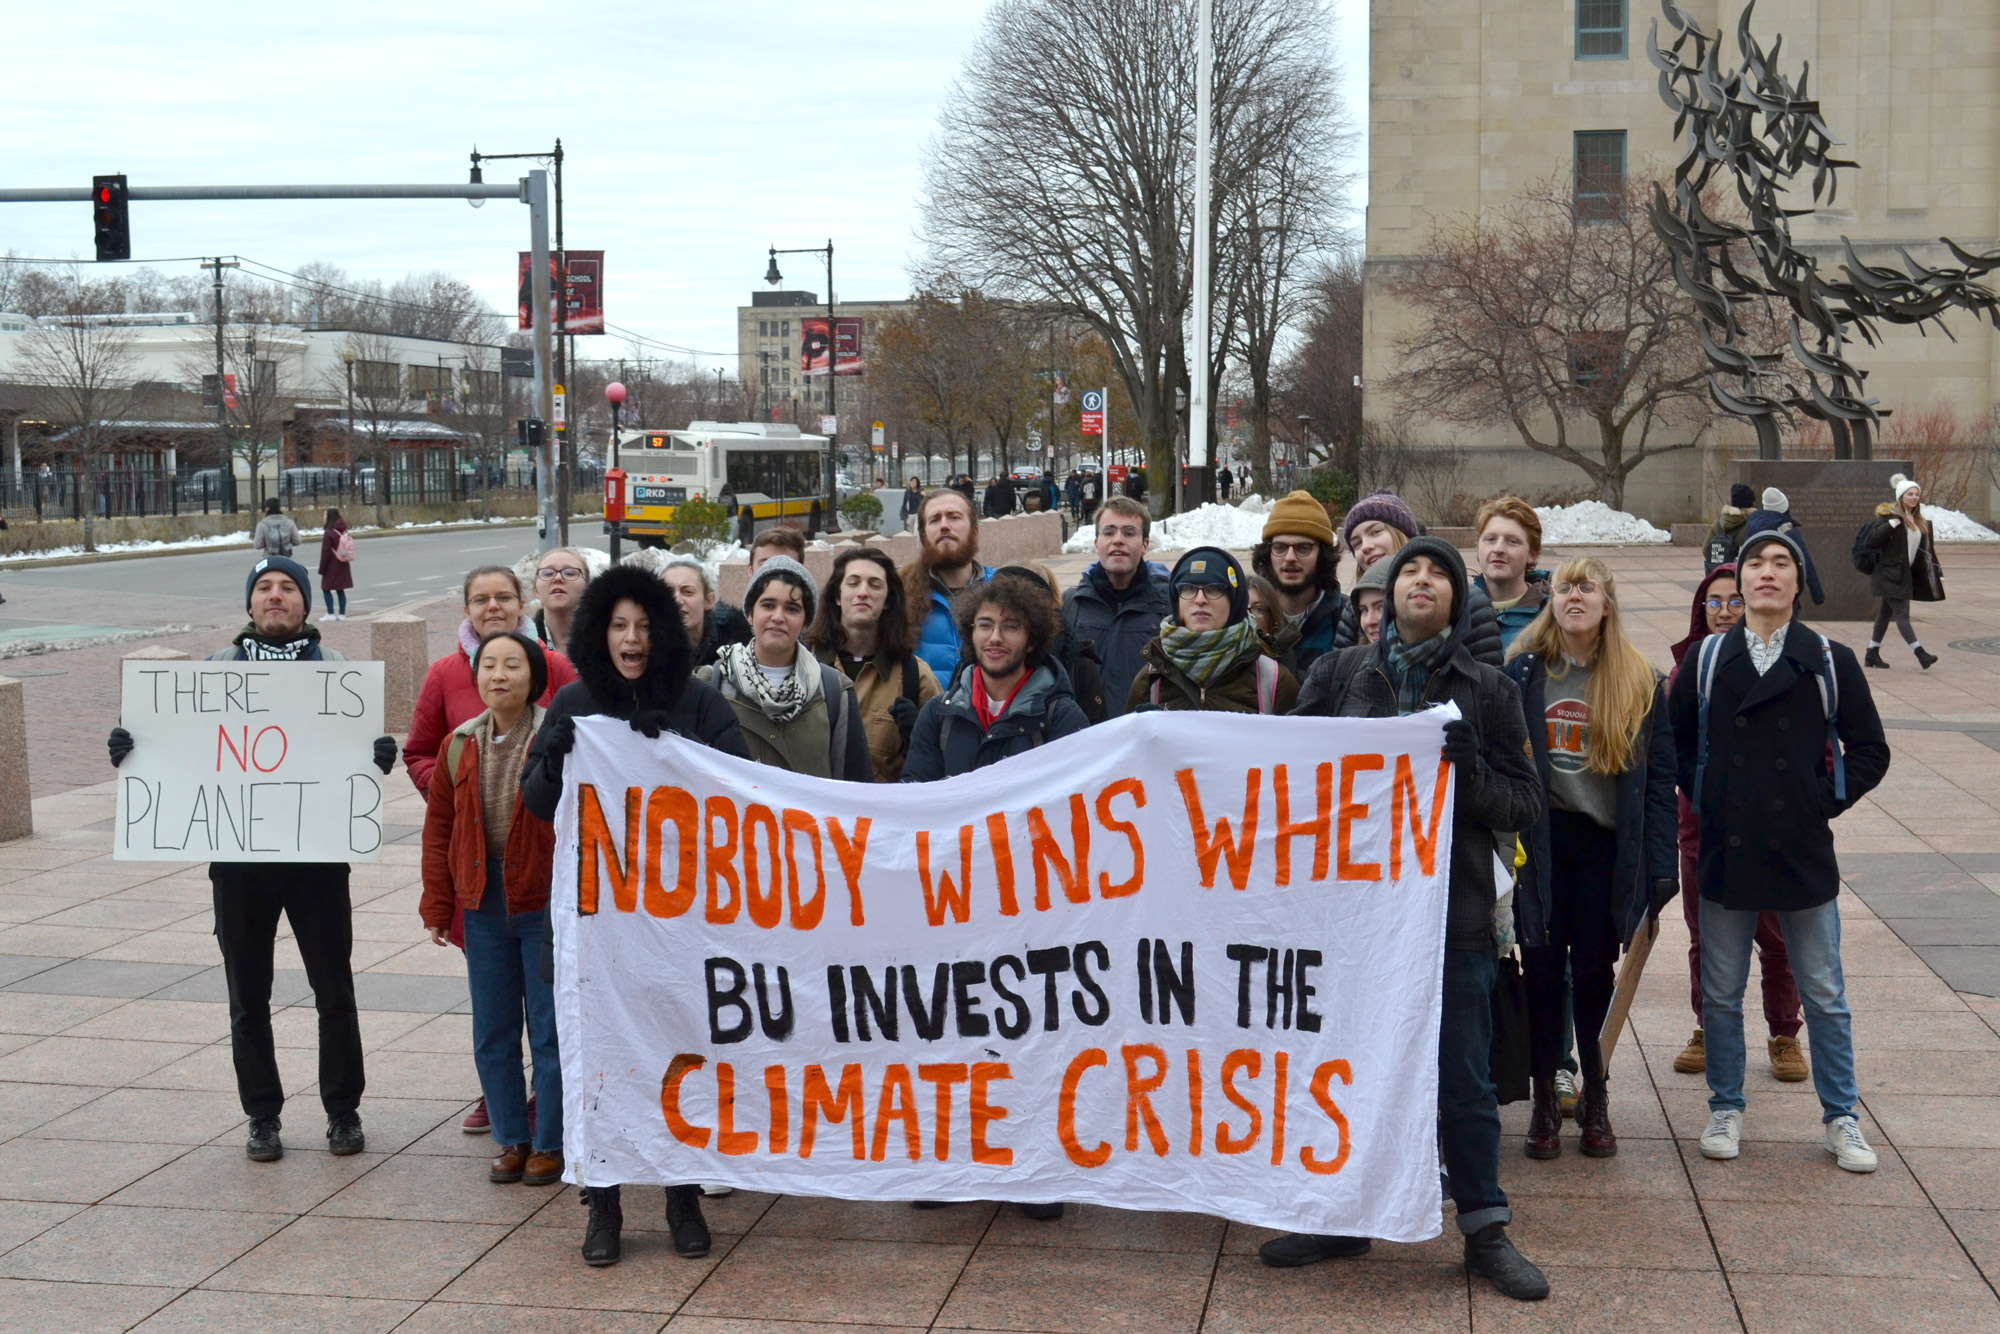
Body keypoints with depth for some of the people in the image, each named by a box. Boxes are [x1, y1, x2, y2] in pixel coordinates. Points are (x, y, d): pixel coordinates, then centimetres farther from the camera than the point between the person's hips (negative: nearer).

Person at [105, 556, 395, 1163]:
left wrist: (376, 755, -24)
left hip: (316, 852, -1)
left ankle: (343, 1111, 20)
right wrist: (135, 749, -16)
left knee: (334, 991, 6)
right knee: (248, 997, 9)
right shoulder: (217, 670, 6)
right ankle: (263, 1116, 23)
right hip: (239, 856, 1)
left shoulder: (334, 669, 4)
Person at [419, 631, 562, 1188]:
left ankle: (550, 1143, 16)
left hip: (547, 904, -4)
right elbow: (439, 828, 10)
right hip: (483, 906, 5)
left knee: (551, 1028, 3)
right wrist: (437, 907, 7)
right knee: (492, 1032, 11)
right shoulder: (460, 747, 5)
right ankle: (510, 1139, 25)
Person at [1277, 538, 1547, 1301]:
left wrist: (1471, 768, -16)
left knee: (1463, 1078, 6)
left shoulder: (1489, 691, 4)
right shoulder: (1336, 675, 5)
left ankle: (1485, 1228, 20)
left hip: (1452, 911, -1)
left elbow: (1525, 805, 2)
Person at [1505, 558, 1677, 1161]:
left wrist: (1661, 865, -3)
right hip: (1538, 842, 0)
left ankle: (1596, 1100, 21)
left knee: (1595, 974, 5)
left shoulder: (1640, 682, 3)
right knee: (1543, 971, 4)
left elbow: (1659, 777, 3)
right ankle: (1544, 1102, 16)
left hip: (1606, 845, 0)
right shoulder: (1522, 670, 0)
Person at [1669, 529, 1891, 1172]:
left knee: (1825, 997, 8)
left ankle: (1841, 1118, 21)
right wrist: (1705, 803, -1)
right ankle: (1726, 1110, 24)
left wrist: (1823, 801, -4)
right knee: (1721, 994, 9)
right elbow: (1677, 744, 10)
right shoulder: (1705, 660, 4)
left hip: (1803, 854, -1)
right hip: (1725, 853, 1)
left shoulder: (1831, 661, 2)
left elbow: (1870, 752, 5)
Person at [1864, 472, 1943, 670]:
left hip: (1905, 574, 8)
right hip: (1890, 573, -8)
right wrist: (1892, 524, -27)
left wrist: (1937, 574, 13)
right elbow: (1872, 539, -19)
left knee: (1886, 612, 14)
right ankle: (1920, 654, -18)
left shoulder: (1919, 520, 14)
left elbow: (1924, 549, 17)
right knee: (1902, 613, -11)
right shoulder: (1889, 515, -10)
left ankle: (1873, 653, 21)